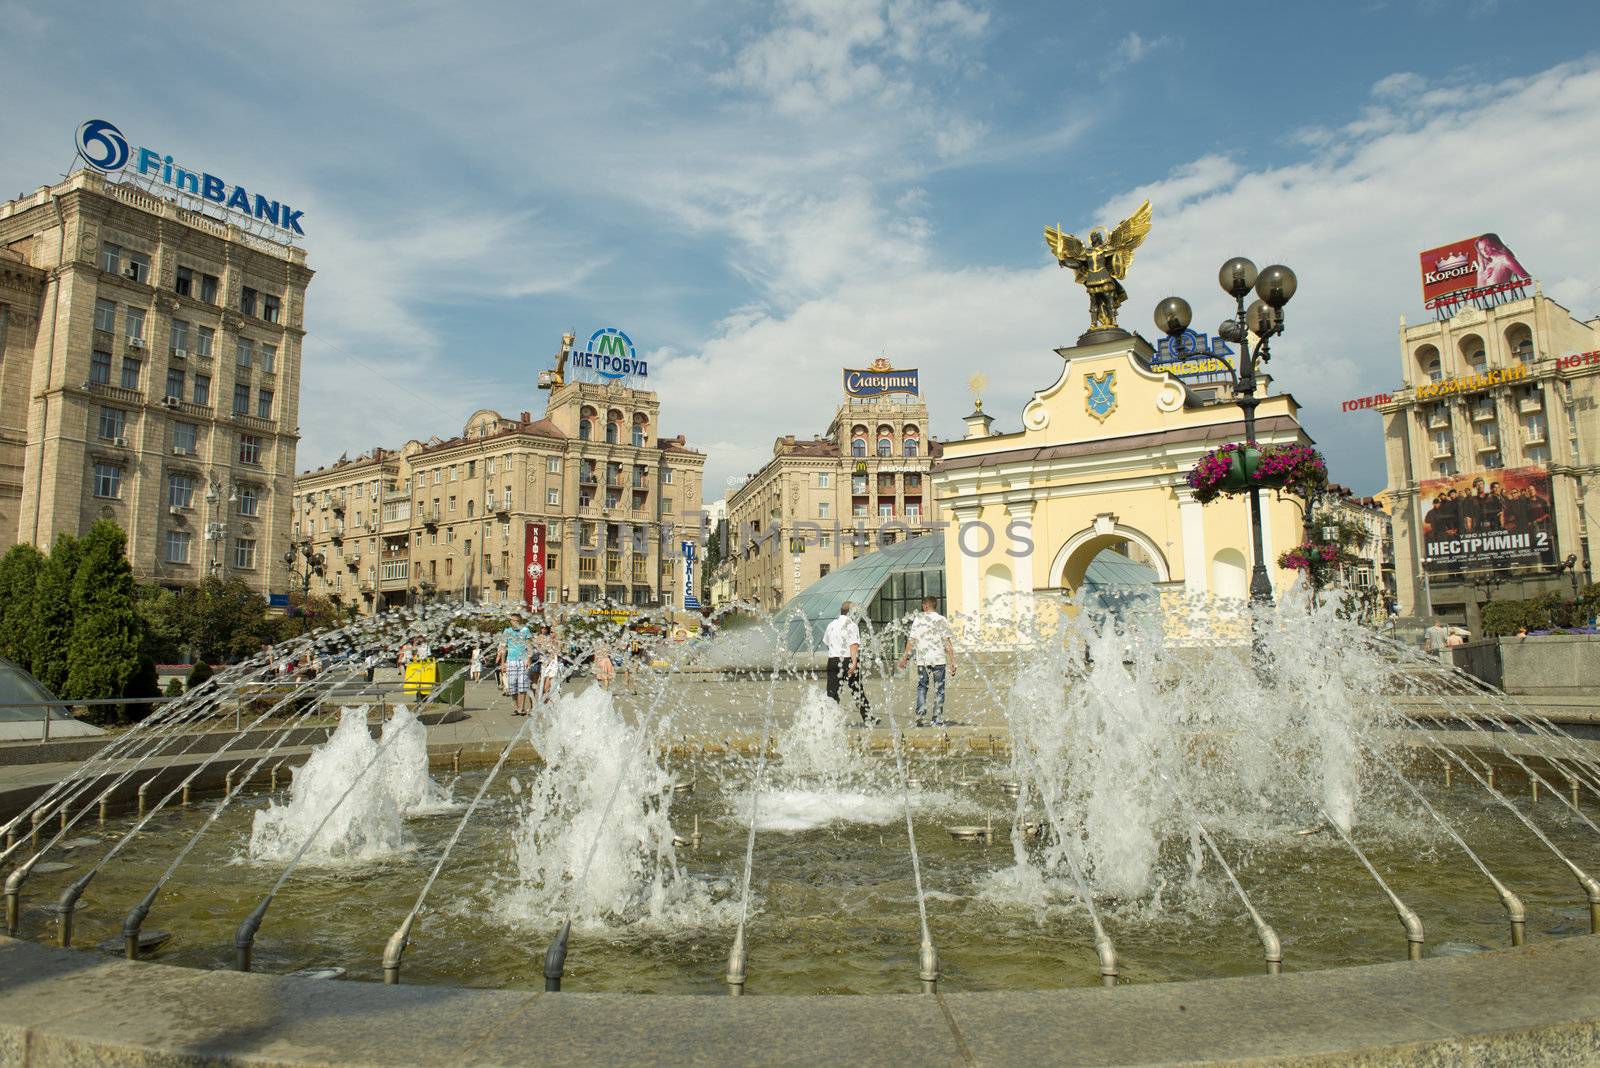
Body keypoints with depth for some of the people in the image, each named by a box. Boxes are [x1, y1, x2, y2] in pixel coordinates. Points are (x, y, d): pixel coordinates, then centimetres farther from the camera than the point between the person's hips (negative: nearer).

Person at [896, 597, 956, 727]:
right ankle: (938, 720, 4)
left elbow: (911, 640, 3)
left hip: (922, 659, 1)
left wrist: (905, 658, 13)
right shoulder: (942, 620, 0)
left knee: (922, 687, 12)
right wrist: (952, 662, -3)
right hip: (939, 659, -1)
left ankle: (921, 713, -7)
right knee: (939, 689, 5)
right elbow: (947, 643, -5)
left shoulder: (917, 619, 3)